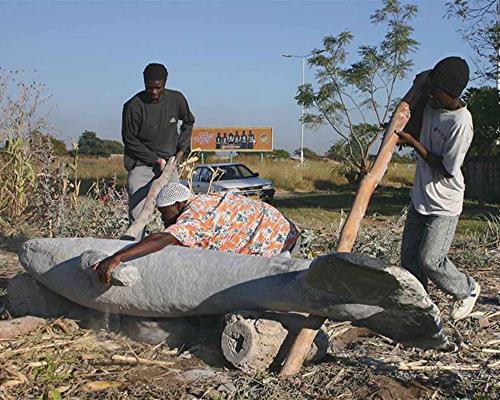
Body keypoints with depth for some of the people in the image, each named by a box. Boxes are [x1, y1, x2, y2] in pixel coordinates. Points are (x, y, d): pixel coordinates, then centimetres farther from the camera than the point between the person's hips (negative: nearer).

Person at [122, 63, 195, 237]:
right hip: (141, 164, -3)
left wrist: (182, 148, 5)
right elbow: (129, 139, -7)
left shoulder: (177, 99, -2)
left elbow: (188, 122, 17)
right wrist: (156, 159, -10)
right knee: (137, 213, -9)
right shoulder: (134, 106, -14)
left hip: (168, 162, 4)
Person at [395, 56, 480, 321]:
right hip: (420, 197, 8)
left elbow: (446, 169, -20)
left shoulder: (461, 123, -24)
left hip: (444, 204, -8)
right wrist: (400, 133, 4)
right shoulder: (431, 105, 1)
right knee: (409, 256, 8)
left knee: (430, 260, -8)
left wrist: (413, 143, -18)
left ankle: (467, 290, 19)